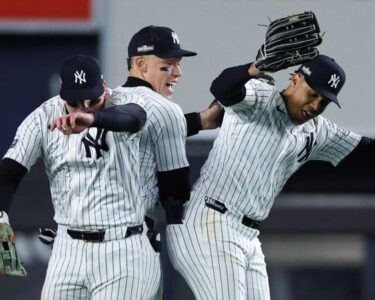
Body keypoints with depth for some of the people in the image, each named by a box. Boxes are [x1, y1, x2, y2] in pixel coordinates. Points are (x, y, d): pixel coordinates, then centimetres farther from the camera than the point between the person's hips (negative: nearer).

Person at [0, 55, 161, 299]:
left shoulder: (123, 104, -8)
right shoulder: (43, 119, -2)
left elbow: (132, 117, -33)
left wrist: (92, 118, -56)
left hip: (122, 249, -4)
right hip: (68, 249, 4)